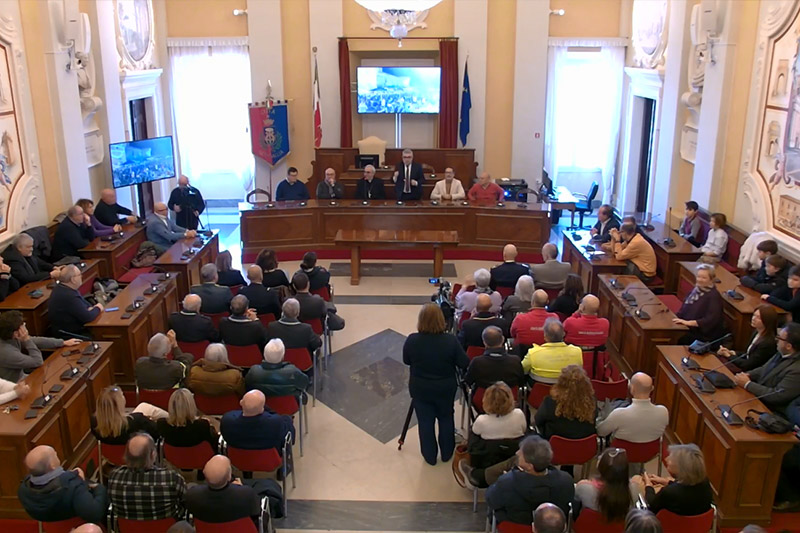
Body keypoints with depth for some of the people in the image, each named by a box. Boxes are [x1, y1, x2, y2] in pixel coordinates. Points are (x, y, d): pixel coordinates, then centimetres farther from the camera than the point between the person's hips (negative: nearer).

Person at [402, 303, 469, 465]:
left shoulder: (412, 341, -20)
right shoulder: (450, 341, -22)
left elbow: (406, 361, -3)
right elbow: (465, 364, -13)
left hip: (420, 389, 0)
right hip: (445, 389, 0)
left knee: (425, 422, 17)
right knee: (446, 419, 22)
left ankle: (430, 456, 33)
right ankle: (447, 453, 38)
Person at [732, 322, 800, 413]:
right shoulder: (783, 354, -2)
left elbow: (777, 396, -26)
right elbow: (764, 369, 14)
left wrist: (747, 384, -19)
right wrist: (747, 375, -4)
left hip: (768, 409, -8)